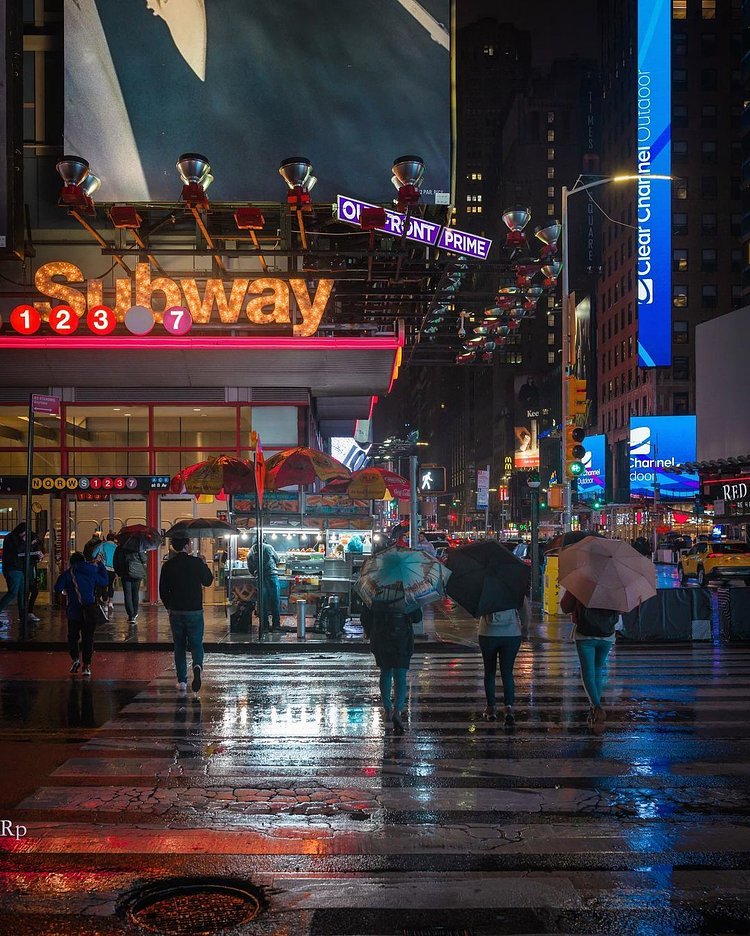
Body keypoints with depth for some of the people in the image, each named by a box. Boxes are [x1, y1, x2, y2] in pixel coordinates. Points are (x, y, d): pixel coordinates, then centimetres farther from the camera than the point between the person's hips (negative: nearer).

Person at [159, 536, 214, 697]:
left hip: (176, 612, 2)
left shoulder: (168, 566, -2)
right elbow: (208, 581, 6)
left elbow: (163, 591, 3)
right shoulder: (196, 562, -9)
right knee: (196, 644, 8)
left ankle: (182, 682, 9)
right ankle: (197, 666, -23)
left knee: (179, 646, 12)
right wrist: (204, 565, 18)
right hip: (195, 611, -2)